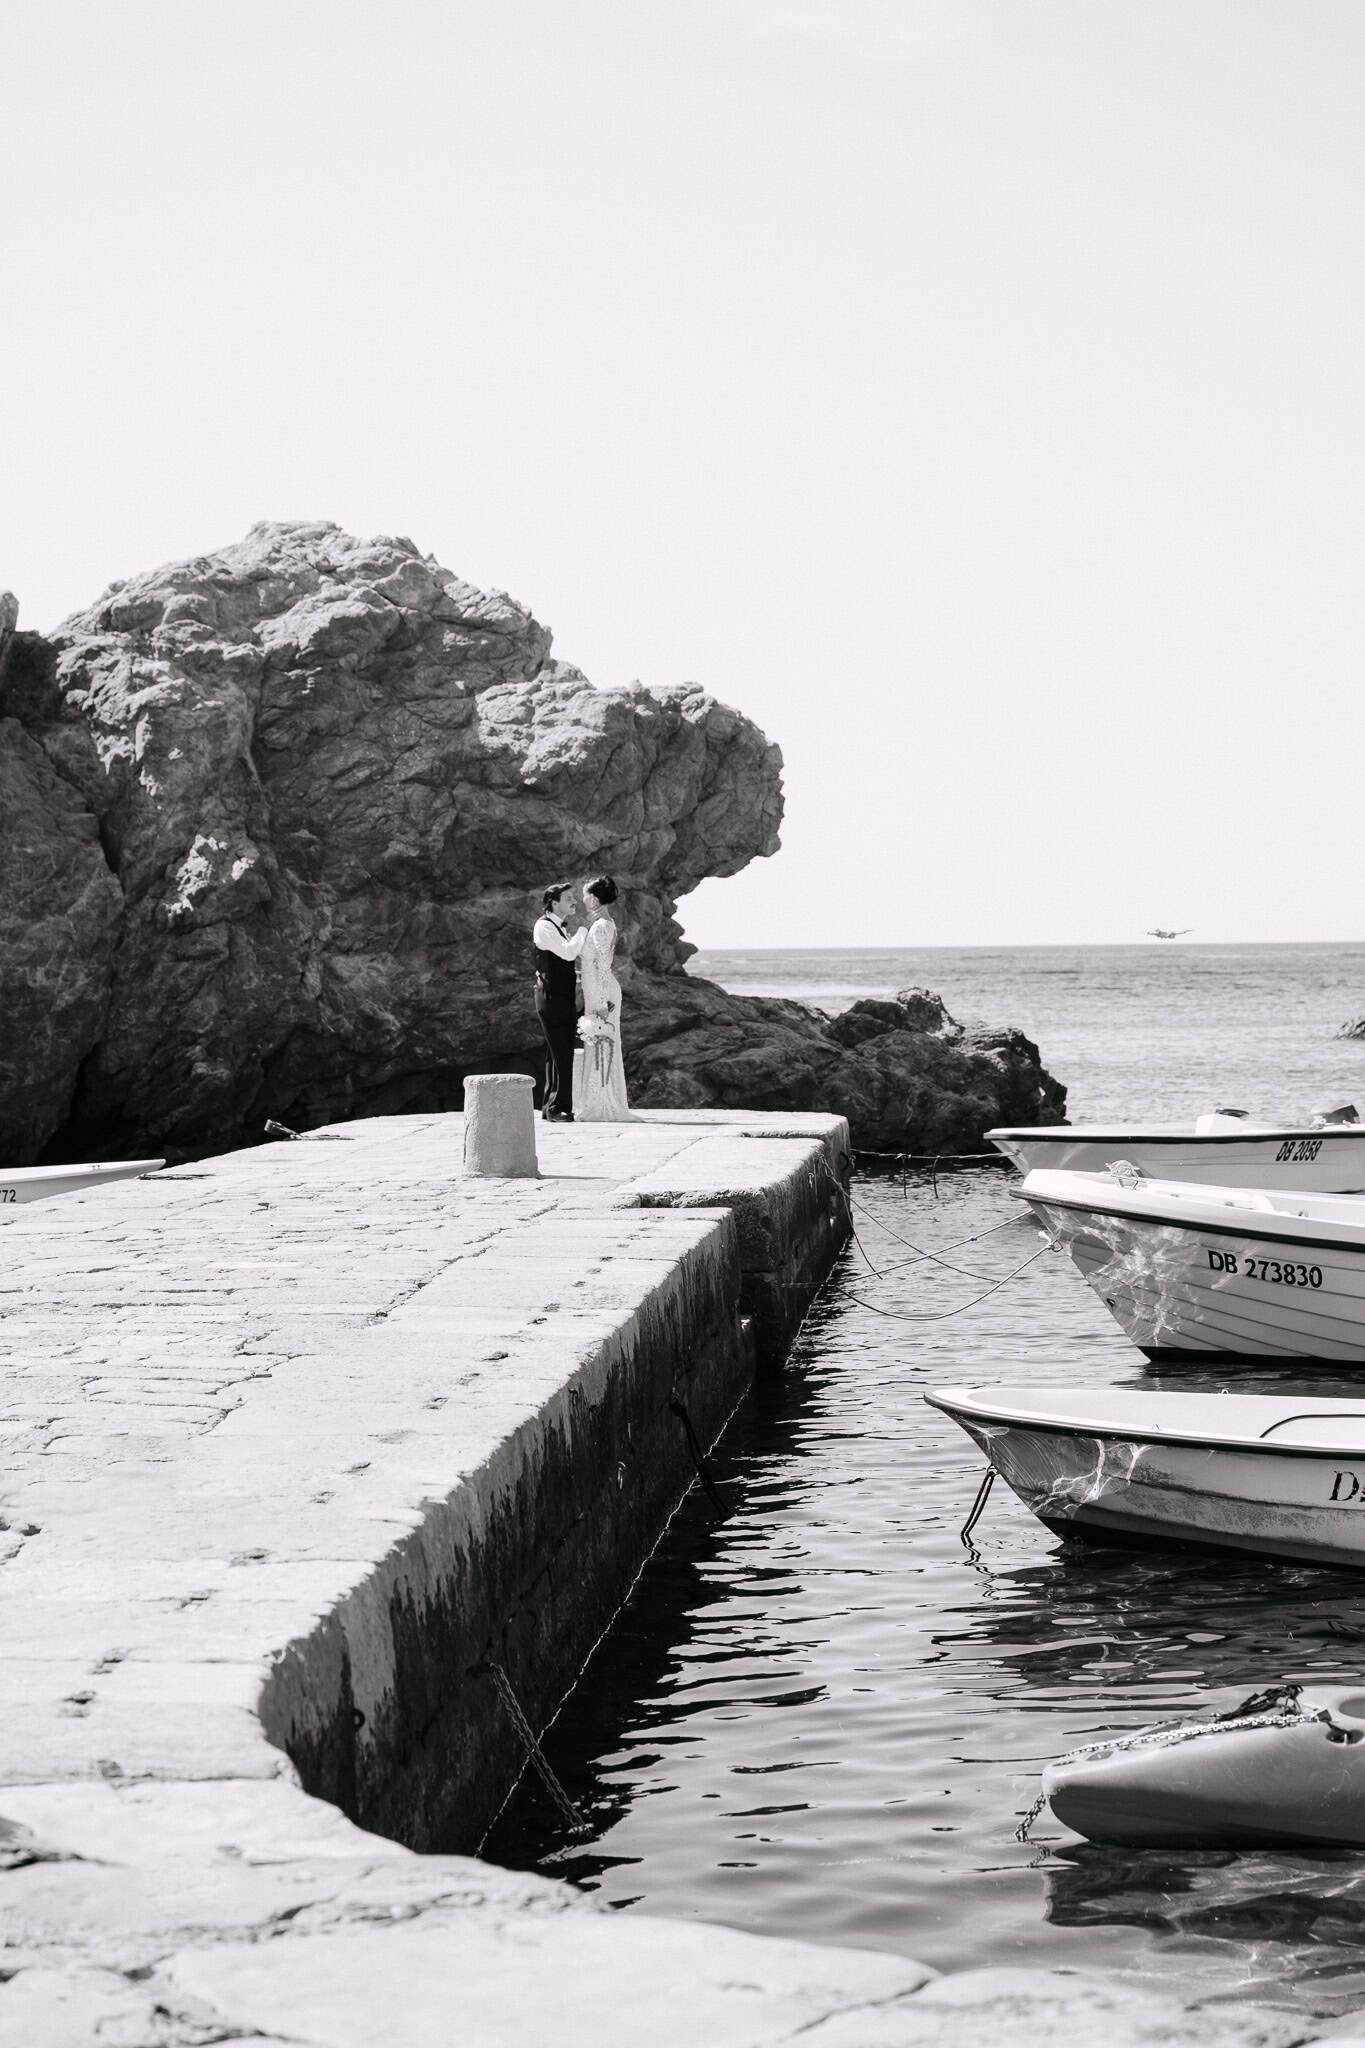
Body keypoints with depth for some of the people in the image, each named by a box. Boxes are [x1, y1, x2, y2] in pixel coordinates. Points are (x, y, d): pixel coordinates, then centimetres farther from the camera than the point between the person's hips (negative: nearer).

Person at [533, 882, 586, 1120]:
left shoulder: (562, 927, 19)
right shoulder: (544, 926, -11)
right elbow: (568, 952, -22)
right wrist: (583, 930, -9)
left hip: (565, 998, 9)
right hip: (551, 997, -9)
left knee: (559, 1053, 10)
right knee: (562, 1053, -12)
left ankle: (550, 1105, 15)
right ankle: (558, 1107, -10)